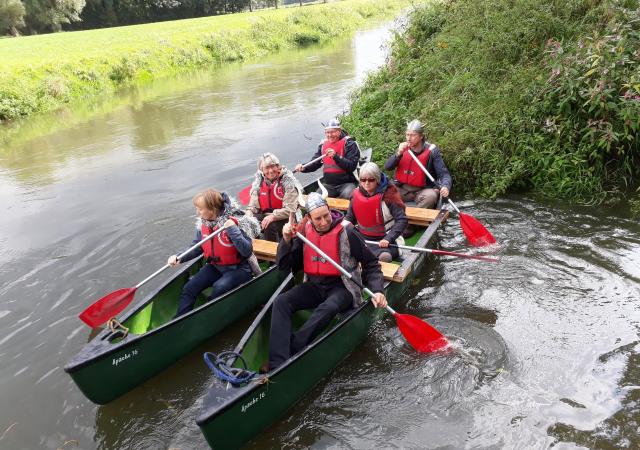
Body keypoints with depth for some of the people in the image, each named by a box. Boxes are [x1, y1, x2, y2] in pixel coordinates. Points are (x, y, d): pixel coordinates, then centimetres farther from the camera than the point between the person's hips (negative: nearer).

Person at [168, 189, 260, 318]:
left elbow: (247, 252, -25)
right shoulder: (202, 224, -2)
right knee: (189, 289, -8)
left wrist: (232, 230, -35)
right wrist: (180, 258, -12)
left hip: (238, 269, -6)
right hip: (215, 267, 6)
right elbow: (197, 248, 6)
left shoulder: (236, 222, -20)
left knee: (219, 287, -31)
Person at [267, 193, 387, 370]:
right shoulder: (305, 232, 1)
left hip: (341, 287, -4)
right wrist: (286, 240, -12)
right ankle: (277, 364, -30)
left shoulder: (346, 232, -11)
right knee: (281, 301, -19)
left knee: (328, 308, -37)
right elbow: (283, 266, 3)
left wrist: (376, 291, -18)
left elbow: (371, 264, -4)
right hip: (314, 286, 4)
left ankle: (291, 350, -36)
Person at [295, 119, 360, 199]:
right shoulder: (323, 144, 10)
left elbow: (352, 166, -16)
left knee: (346, 195, -32)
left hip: (346, 183, -5)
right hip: (328, 185, 5)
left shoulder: (349, 143, -6)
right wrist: (303, 168, -8)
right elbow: (315, 163, 13)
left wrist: (336, 156, -26)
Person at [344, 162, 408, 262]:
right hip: (361, 236, 5)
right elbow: (349, 217, 12)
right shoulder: (356, 193, 0)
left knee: (384, 257, -35)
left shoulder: (388, 193, -13)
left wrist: (388, 238, -27)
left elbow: (402, 219, -16)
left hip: (383, 239, -4)